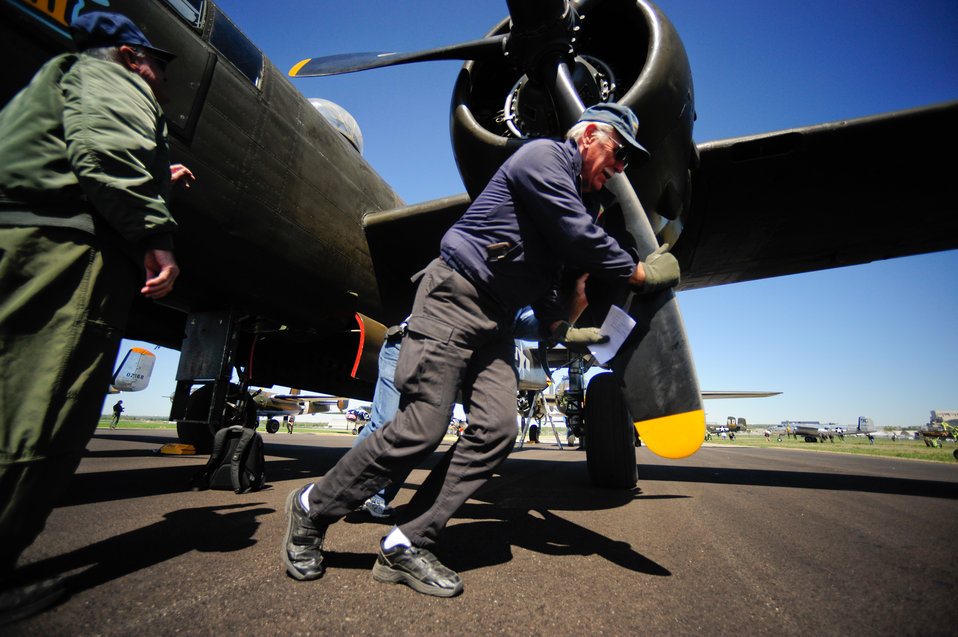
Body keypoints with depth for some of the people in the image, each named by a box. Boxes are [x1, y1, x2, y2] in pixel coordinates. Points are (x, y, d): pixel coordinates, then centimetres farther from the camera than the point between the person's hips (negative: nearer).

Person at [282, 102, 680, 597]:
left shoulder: (577, 195, 24)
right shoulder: (542, 156, -5)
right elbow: (581, 238, -15)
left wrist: (558, 326, 12)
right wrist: (639, 272, -1)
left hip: (495, 321, 9)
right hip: (454, 297, -9)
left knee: (496, 429, -7)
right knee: (421, 428, -11)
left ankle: (405, 544, 3)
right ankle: (312, 508, 13)